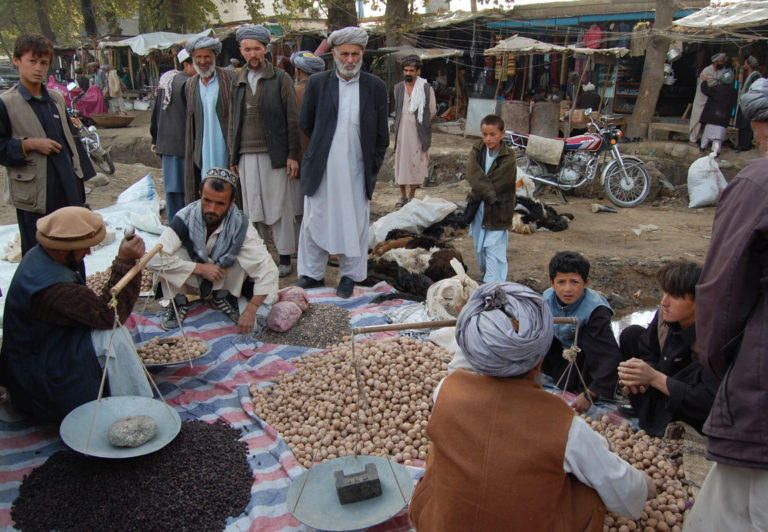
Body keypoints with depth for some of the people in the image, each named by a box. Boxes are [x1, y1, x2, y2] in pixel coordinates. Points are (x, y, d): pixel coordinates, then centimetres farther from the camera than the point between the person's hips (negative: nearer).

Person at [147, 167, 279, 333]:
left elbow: (267, 269, -30)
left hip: (224, 281, 1)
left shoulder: (240, 225, -26)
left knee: (242, 256, -28)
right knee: (175, 254, -31)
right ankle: (178, 302, -5)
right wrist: (201, 268, -33)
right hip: (189, 280, -1)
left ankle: (223, 297, -1)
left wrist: (250, 310, -38)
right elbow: (154, 259, -35)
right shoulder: (185, 218, -27)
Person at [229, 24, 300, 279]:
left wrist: (293, 154, -8)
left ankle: (285, 257, 11)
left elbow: (292, 120, -2)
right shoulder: (238, 81, 13)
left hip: (273, 153, -4)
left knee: (279, 206, 1)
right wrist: (233, 157, 12)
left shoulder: (280, 78, 1)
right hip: (246, 155, 4)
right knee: (251, 207, 7)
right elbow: (233, 121, 15)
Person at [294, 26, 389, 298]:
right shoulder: (317, 83, 0)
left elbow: (381, 134, 5)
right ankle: (312, 273, 25)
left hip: (356, 170, 0)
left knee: (354, 223, 8)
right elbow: (305, 123, 11)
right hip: (322, 169, 1)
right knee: (314, 220, 9)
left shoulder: (376, 87, 1)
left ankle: (350, 275, 24)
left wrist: (373, 168, 1)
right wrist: (323, 145, 12)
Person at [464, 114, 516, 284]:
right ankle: (485, 274, 40)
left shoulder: (508, 158, -14)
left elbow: (498, 185, -18)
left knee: (494, 251, -6)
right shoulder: (477, 150, 0)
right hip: (479, 209, 6)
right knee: (480, 247, 19)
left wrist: (475, 196, -11)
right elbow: (472, 175, -16)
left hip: (498, 211, -5)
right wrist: (489, 192, -26)